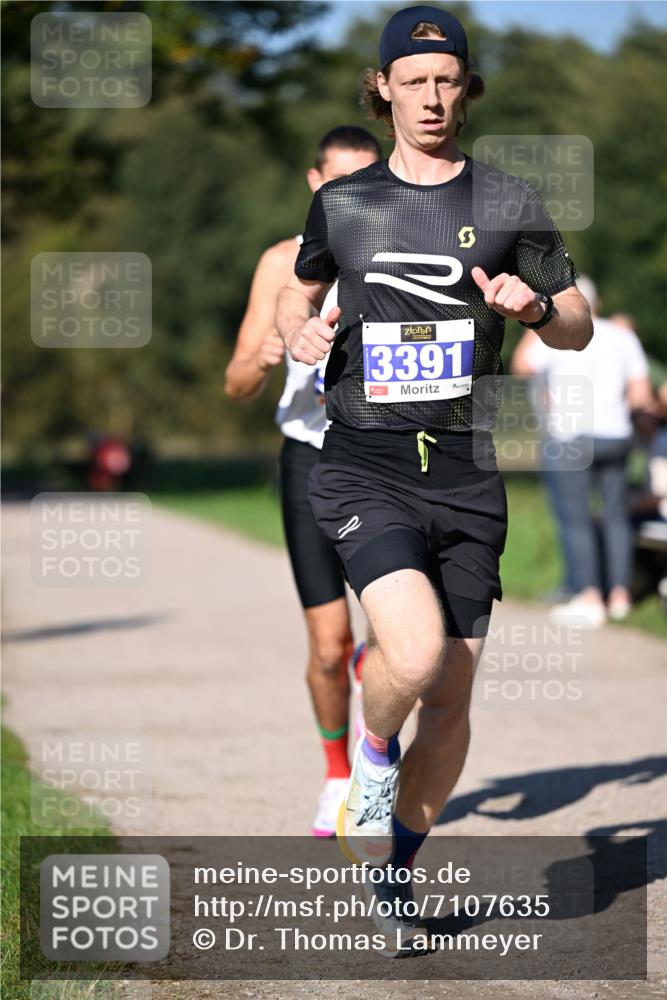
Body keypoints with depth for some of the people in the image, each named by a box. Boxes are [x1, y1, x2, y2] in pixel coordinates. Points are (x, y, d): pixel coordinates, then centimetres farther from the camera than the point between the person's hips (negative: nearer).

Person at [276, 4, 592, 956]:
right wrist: (301, 331, 1)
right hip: (363, 465, -1)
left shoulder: (509, 203, 5)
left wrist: (536, 305, -12)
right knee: (416, 653, -25)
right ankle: (373, 753, 9)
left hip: (466, 474, 2)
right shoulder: (341, 204, 8)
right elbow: (297, 292, 25)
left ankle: (394, 873, 25)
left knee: (450, 699, 4)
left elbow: (579, 329, 11)